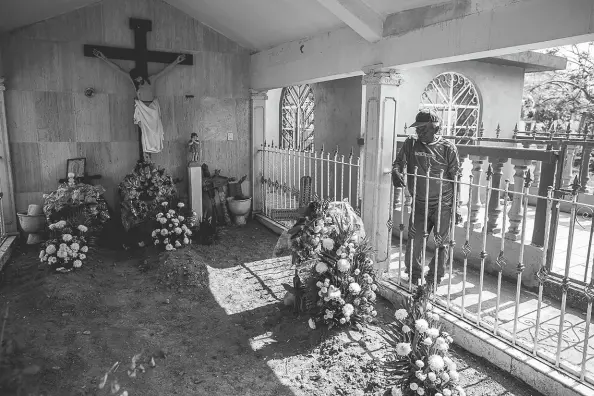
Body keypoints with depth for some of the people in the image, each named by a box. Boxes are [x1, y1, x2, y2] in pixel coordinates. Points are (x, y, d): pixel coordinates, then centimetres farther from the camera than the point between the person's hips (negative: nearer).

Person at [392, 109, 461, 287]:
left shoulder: (448, 148, -5)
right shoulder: (411, 143, 2)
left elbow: (455, 178, -3)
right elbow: (398, 162, 3)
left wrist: (456, 206, -4)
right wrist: (396, 172, -23)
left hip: (443, 204, -2)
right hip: (419, 204, 3)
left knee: (441, 243, 6)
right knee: (414, 241, 4)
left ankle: (434, 280, 22)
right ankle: (413, 276, 25)